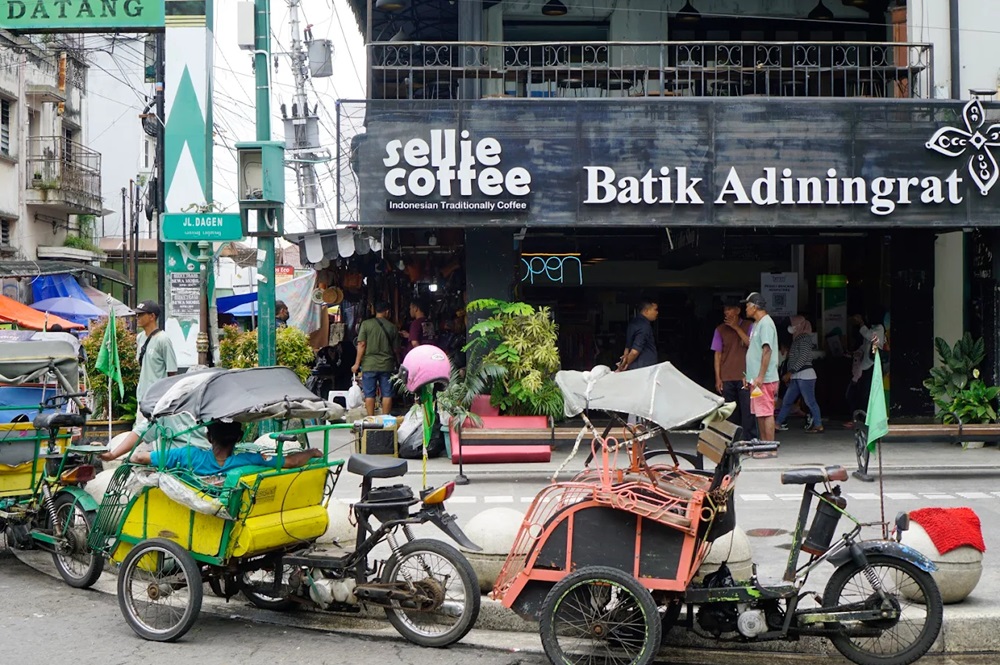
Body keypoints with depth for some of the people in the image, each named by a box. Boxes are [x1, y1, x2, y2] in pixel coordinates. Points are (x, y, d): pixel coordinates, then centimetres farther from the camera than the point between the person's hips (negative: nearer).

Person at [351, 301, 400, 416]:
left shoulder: (366, 324, -2)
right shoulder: (392, 327, 4)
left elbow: (361, 344, -7)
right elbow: (395, 349, 8)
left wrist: (357, 363, -3)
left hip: (369, 364, -1)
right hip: (387, 365, 1)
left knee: (369, 394, 4)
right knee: (387, 394, 6)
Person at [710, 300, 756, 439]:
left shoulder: (748, 326, 6)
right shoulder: (720, 329, 10)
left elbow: (751, 344, -9)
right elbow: (718, 354, 9)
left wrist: (736, 327, -9)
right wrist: (718, 378, 2)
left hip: (745, 377, -2)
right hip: (727, 379, 2)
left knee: (747, 411, -7)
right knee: (730, 413, 3)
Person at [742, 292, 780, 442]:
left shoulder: (766, 323, -12)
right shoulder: (757, 324, 19)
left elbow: (767, 350, -20)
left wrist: (760, 376, -24)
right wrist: (748, 376, 22)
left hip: (764, 379, -10)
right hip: (756, 378, 10)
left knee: (766, 413, -9)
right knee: (760, 413, 12)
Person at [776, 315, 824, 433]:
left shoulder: (804, 338, -8)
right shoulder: (798, 339, 19)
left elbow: (803, 357, -17)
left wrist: (790, 372, -19)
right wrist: (789, 375, 17)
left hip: (805, 374, -10)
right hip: (796, 376, 10)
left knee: (810, 401, -8)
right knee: (787, 401, 8)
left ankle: (818, 425, -4)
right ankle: (779, 423, 11)